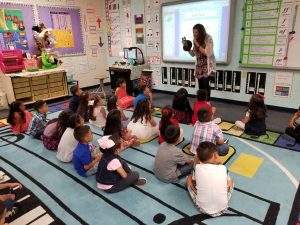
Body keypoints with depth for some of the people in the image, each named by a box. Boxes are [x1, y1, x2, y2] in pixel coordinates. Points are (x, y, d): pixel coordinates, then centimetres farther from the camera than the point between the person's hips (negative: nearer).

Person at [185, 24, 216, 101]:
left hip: (208, 65, -5)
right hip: (199, 65, 5)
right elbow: (193, 54, 11)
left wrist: (197, 45, -20)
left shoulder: (208, 38, -10)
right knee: (200, 85, 2)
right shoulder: (196, 40, 6)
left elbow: (207, 53, -18)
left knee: (205, 83, -16)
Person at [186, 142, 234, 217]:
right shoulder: (223, 168, -12)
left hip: (202, 208, -1)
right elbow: (227, 181, 8)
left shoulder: (197, 168, -14)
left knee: (189, 178, 16)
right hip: (222, 209, 1)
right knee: (230, 180, 23)